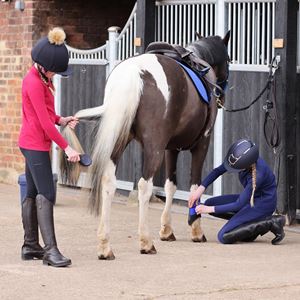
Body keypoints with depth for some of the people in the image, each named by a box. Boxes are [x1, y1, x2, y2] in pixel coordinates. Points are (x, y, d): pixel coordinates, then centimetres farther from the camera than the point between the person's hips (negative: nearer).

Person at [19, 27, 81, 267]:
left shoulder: (41, 79, 12)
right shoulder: (35, 84, -19)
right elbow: (45, 123, -21)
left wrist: (61, 120, 3)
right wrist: (66, 147, -20)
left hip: (32, 144, 10)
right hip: (36, 145, -10)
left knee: (33, 194, 11)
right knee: (46, 195, -14)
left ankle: (30, 246, 16)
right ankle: (50, 249, -18)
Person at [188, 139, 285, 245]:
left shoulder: (258, 174, -34)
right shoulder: (238, 157, -16)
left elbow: (239, 205, -27)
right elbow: (218, 171, -1)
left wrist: (210, 209, -21)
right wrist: (201, 188, -15)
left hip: (263, 203, -9)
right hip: (250, 198, 9)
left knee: (224, 237, -16)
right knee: (209, 203, 2)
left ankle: (272, 222, -10)